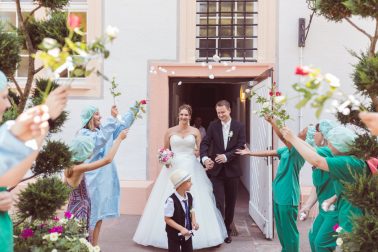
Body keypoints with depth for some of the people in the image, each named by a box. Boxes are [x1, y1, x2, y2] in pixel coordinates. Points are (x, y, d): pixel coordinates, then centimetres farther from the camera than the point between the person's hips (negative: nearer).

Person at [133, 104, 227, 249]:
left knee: (193, 201, -1)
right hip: (174, 168, 0)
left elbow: (201, 150, 8)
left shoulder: (195, 131, 7)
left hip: (191, 169, 0)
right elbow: (164, 150, 11)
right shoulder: (170, 131, 6)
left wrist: (198, 153, -14)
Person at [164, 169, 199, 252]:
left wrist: (194, 221, -10)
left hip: (187, 231, 6)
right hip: (174, 234, -6)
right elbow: (167, 219, -21)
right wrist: (181, 229, -26)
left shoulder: (189, 196, -8)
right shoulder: (171, 200, -28)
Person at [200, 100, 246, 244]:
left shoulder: (239, 127, -2)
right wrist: (205, 157, -26)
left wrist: (226, 156, -22)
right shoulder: (213, 126, 1)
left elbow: (241, 147, -9)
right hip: (216, 169, -1)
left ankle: (227, 230, 29)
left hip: (232, 169, 1)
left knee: (230, 203, 12)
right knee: (219, 203, -3)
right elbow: (205, 143, -7)